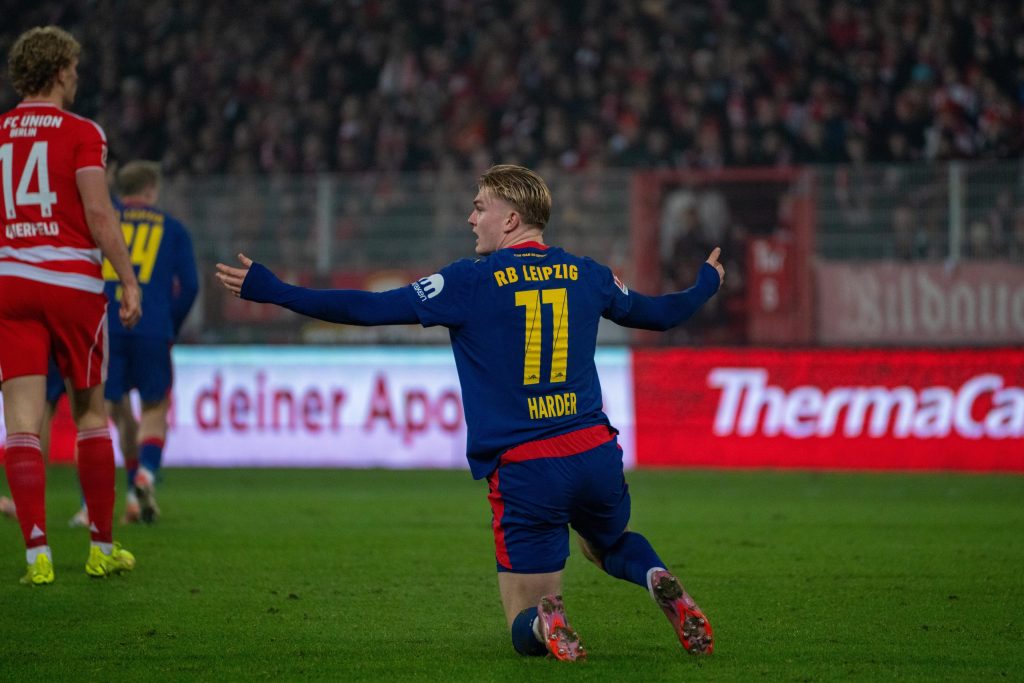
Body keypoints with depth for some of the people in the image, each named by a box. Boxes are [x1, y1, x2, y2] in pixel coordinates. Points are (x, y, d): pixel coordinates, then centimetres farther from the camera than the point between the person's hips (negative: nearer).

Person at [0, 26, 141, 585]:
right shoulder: (80, 133, -3)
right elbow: (99, 214, -11)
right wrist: (129, 281, -6)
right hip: (73, 281, -2)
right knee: (91, 414, 11)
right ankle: (102, 548, 17)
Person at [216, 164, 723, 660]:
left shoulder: (472, 281, -5)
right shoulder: (586, 275, 8)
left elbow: (370, 309, -8)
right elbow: (659, 314, 25)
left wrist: (271, 291, -2)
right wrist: (706, 283, 48)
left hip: (524, 472, -3)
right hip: (596, 454, 3)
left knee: (525, 629, 10)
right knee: (608, 544, 35)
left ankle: (545, 622, -28)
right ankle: (657, 580, -1)